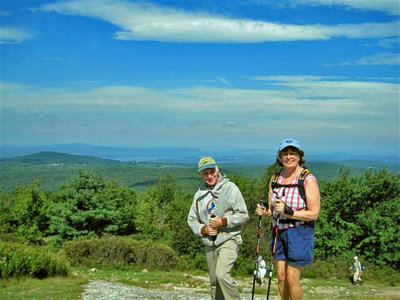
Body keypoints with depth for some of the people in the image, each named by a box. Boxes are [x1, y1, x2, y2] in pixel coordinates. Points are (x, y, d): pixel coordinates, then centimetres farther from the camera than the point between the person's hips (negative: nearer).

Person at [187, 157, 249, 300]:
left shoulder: (230, 188, -6)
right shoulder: (199, 194, 10)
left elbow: (243, 215, -7)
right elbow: (192, 220, 13)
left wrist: (223, 222, -19)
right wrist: (204, 229, -6)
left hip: (228, 240, -6)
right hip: (209, 243, 6)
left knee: (222, 274, -23)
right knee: (214, 282, 12)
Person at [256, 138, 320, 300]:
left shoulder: (308, 180, -13)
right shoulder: (275, 178, 6)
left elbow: (313, 214, -15)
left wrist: (288, 211, -25)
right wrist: (265, 212, -8)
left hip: (299, 232, -5)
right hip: (278, 231, 5)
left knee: (292, 278, -3)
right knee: (281, 276, 10)